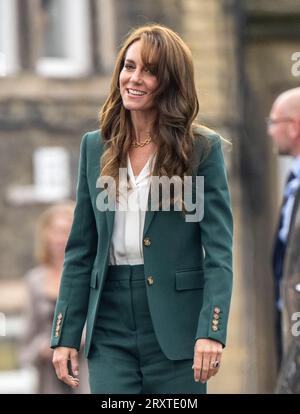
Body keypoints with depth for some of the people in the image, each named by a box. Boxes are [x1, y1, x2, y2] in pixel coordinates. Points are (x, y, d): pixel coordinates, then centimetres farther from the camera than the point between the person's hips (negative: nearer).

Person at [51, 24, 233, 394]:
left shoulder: (202, 149, -1)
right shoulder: (95, 147, 10)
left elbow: (219, 252, -6)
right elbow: (80, 250, 11)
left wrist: (211, 331, -17)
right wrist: (65, 336, 5)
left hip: (175, 332, -3)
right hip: (110, 330, 3)